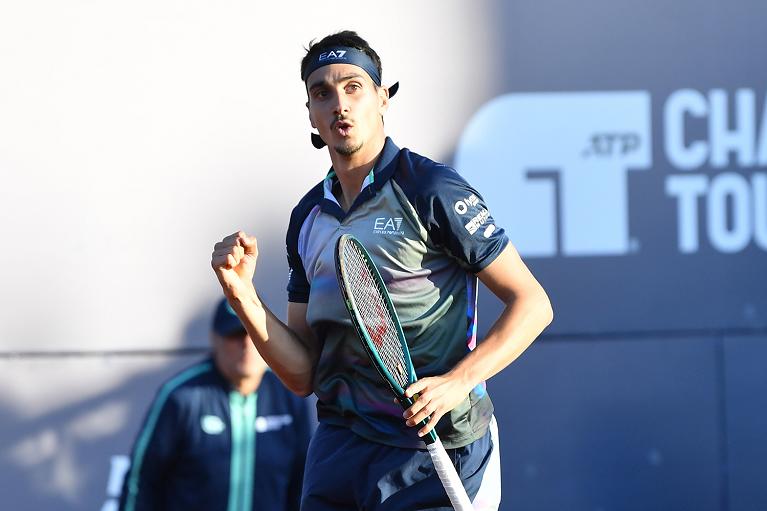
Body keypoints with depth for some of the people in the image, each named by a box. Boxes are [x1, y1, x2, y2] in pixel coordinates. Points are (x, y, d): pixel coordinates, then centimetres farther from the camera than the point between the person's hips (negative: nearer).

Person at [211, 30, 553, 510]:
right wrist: (242, 294, -4)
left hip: (430, 451, -6)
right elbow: (303, 375, 10)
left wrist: (457, 382, -20)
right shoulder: (308, 217, 12)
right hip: (337, 448, 6)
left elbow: (533, 303, -8)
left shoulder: (430, 189, -7)